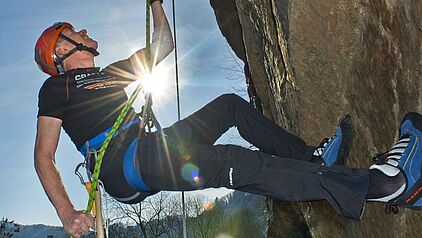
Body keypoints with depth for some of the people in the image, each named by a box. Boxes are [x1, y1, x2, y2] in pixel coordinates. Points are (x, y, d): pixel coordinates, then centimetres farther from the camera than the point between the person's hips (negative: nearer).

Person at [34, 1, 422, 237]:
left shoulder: (114, 72, 28)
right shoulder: (57, 87, 7)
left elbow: (163, 45, 37)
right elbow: (44, 156, -1)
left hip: (149, 148, 9)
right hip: (121, 163, -9)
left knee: (230, 105, 6)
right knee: (231, 163, -28)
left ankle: (314, 158, 1)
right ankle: (381, 184, -34)